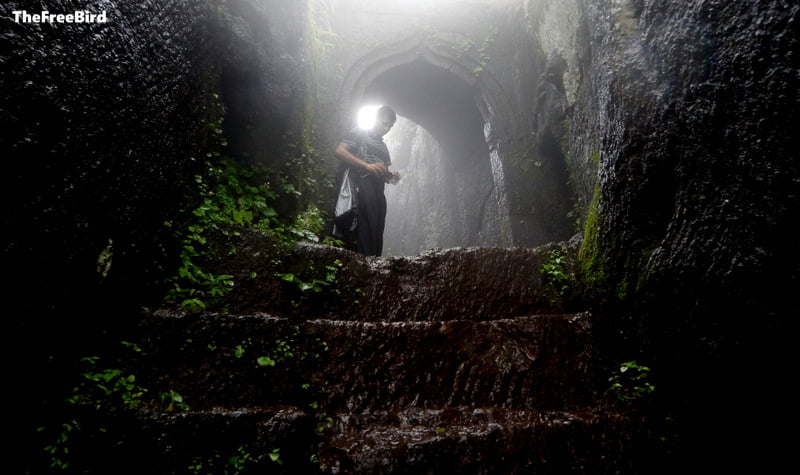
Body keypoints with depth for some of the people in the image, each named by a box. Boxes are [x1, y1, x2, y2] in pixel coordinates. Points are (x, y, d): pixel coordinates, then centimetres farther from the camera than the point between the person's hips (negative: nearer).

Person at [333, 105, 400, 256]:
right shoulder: (359, 133, 9)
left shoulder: (383, 147, 30)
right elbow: (340, 151, -7)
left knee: (376, 239, 1)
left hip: (378, 193, 7)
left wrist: (392, 176, 7)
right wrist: (367, 166, -17)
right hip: (361, 187, -7)